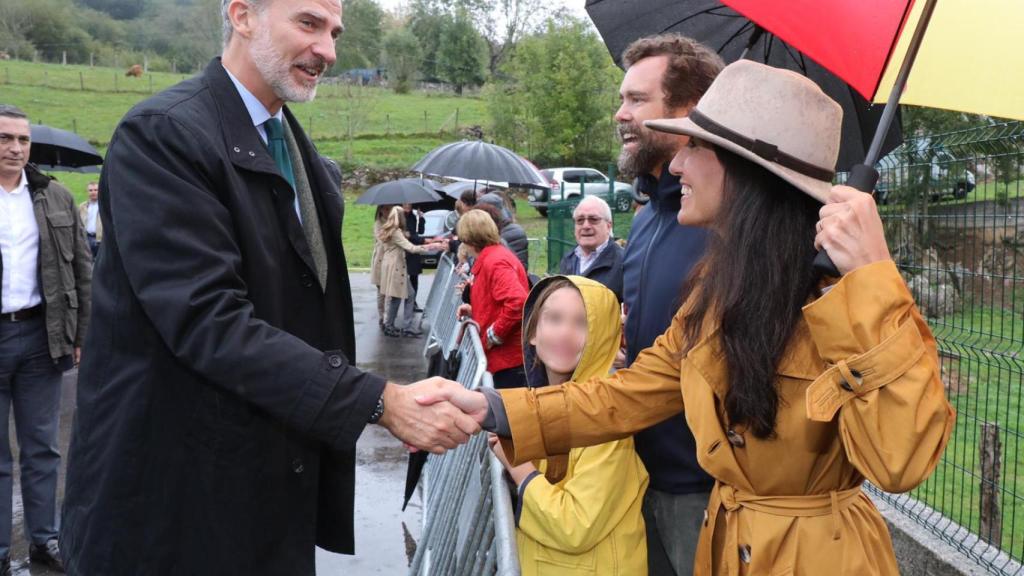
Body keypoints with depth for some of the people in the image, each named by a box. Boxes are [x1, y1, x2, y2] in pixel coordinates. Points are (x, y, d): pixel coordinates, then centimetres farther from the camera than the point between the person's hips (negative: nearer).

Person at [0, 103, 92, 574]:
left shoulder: (56, 199, 6)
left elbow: (82, 269, 7)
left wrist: (83, 334, 2)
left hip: (40, 334, 2)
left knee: (41, 446, 11)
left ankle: (43, 538, 23)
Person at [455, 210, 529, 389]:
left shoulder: (495, 262, -17)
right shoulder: (490, 258, 14)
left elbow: (517, 301, -30)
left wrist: (494, 334, -19)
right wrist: (474, 311, 12)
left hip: (509, 356, -10)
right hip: (503, 354, 10)